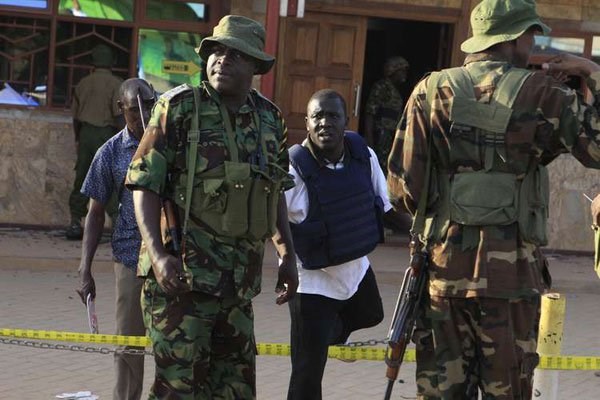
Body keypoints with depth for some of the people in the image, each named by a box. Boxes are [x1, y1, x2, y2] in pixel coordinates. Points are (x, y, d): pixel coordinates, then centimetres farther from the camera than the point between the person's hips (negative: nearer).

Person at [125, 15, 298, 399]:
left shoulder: (270, 120, 9)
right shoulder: (180, 108, -6)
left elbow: (276, 192, 21)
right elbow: (144, 184, -8)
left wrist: (288, 255, 14)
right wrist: (158, 254, -19)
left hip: (239, 281, 6)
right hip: (181, 274, -5)